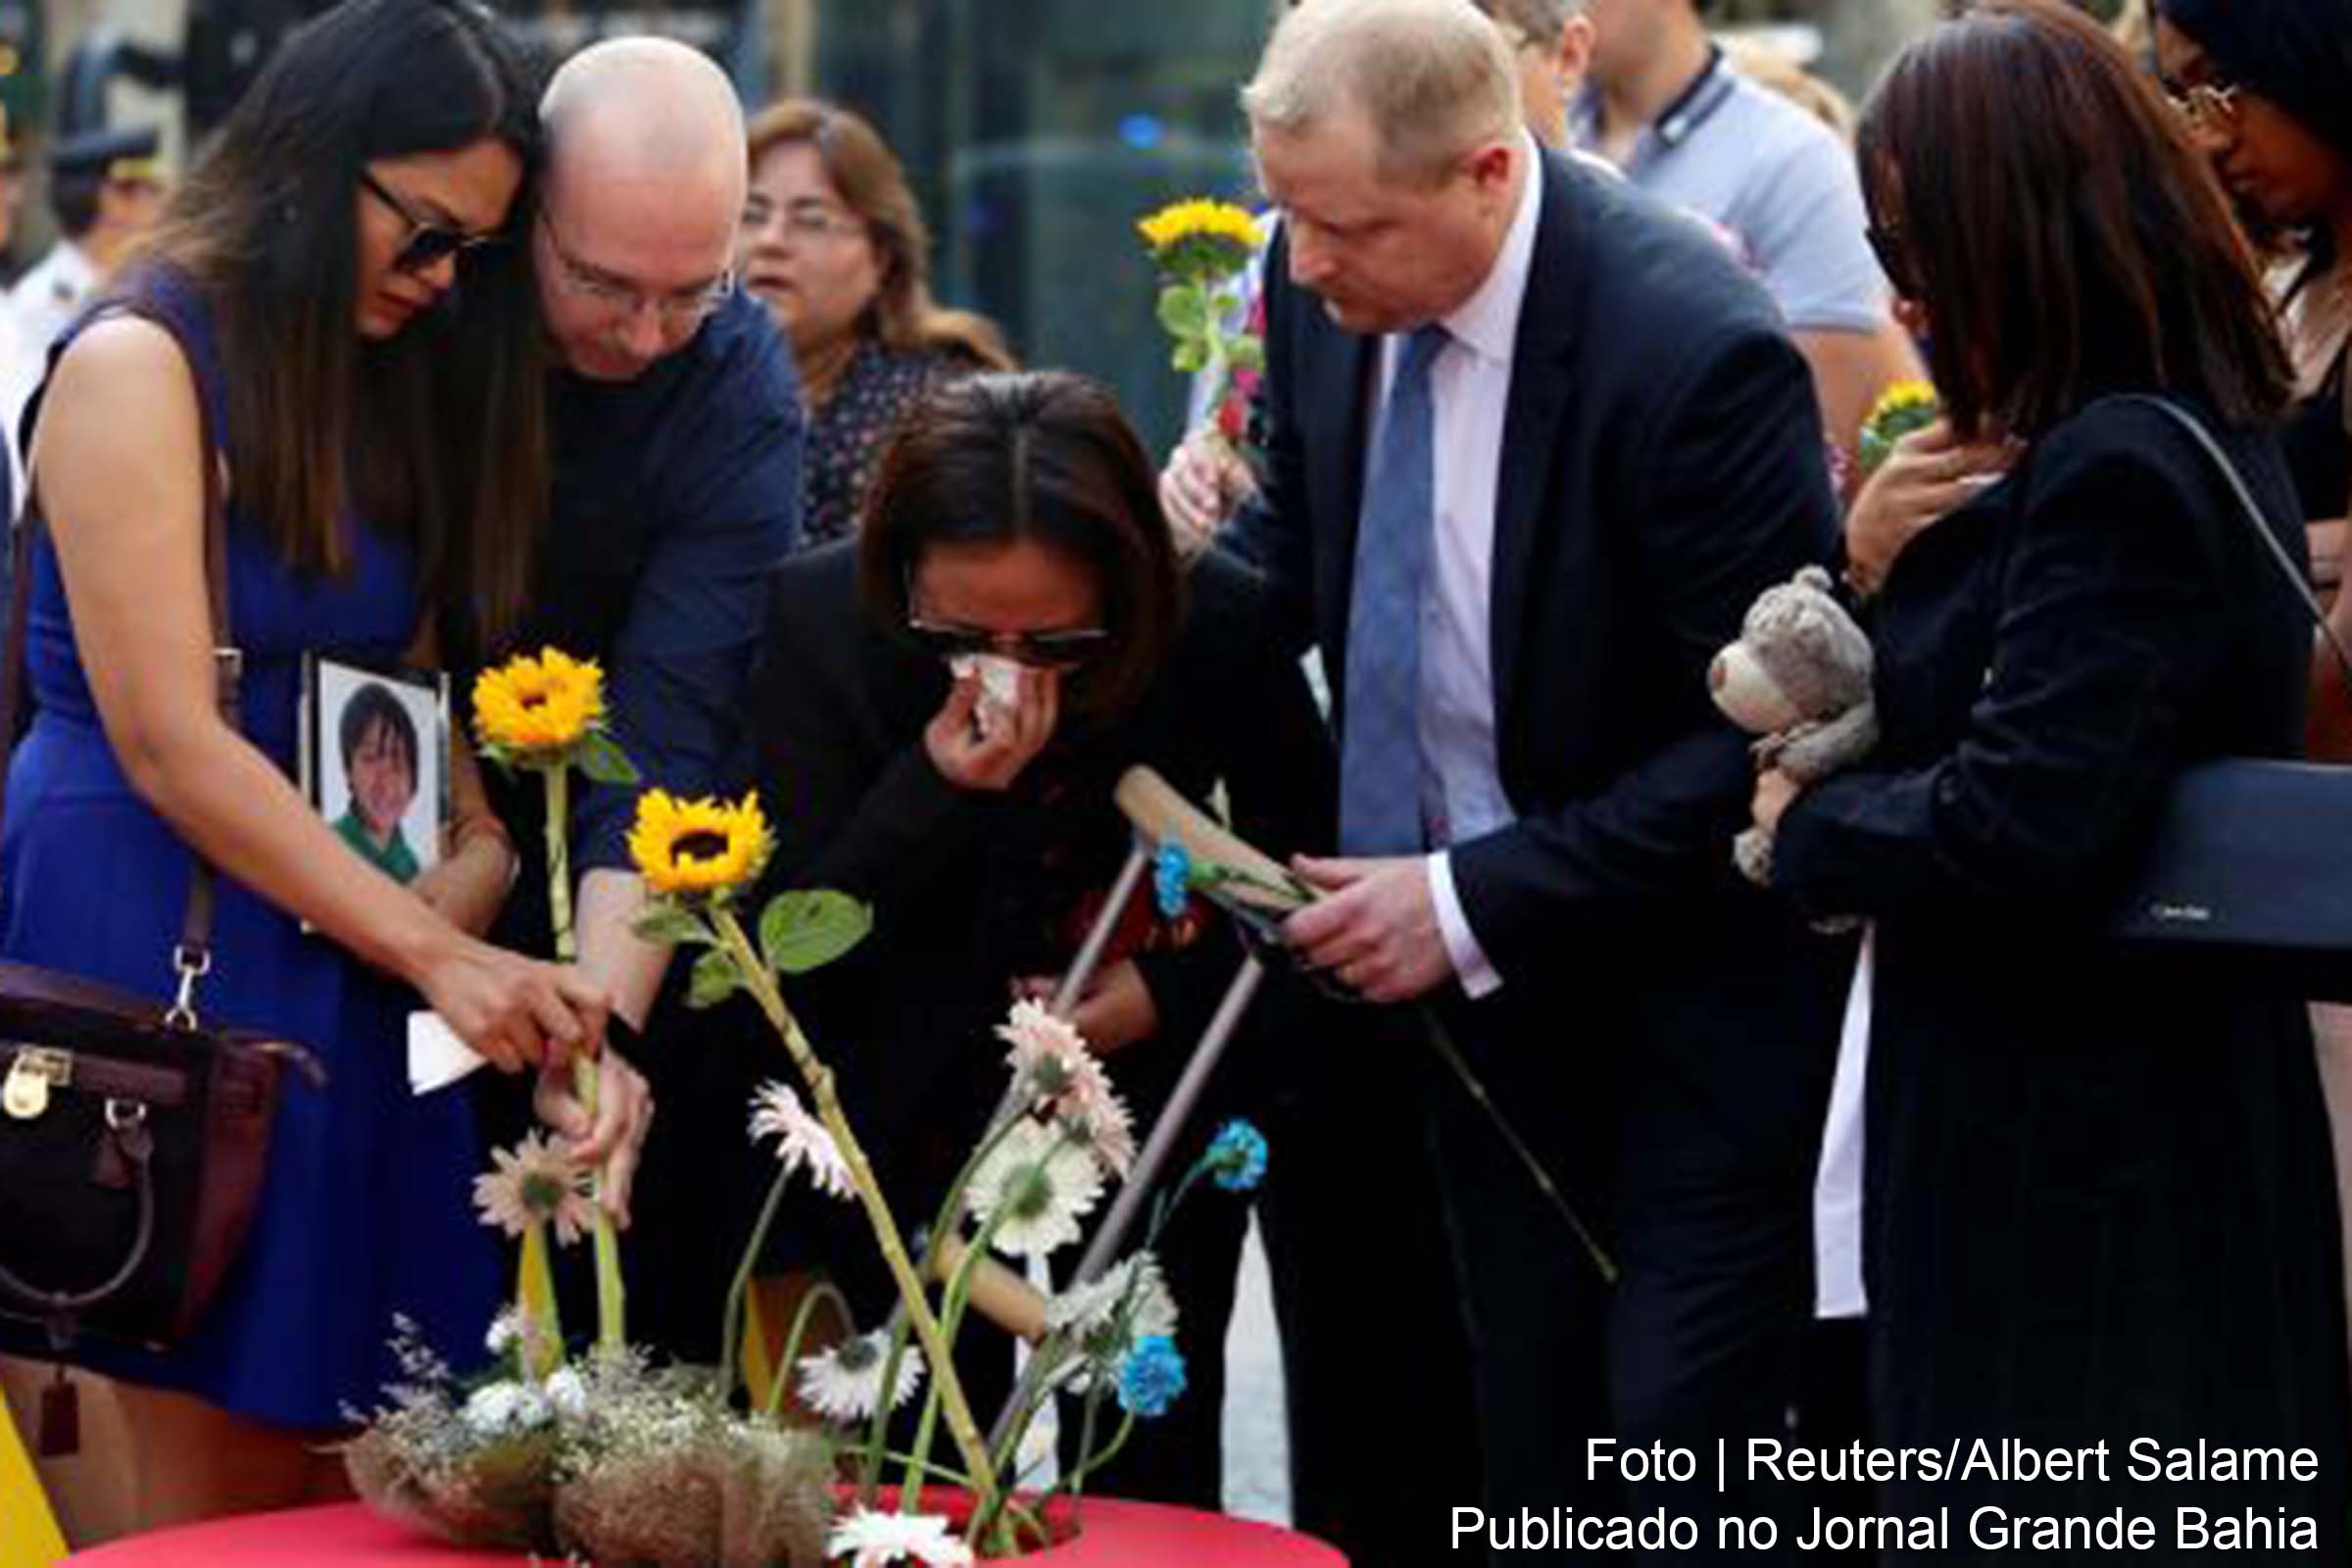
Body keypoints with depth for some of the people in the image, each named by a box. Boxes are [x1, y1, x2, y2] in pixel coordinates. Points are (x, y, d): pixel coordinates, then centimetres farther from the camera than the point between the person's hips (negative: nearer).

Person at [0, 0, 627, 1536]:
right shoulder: (140, 361, -8)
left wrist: (486, 852, -12)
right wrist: (437, 954, -17)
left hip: (342, 954, 7)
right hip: (159, 937, -7)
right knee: (225, 1489, -6)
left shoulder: (392, 390, 16)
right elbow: (171, 747, -15)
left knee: (350, 1481, 3)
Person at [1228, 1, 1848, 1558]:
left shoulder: (1695, 348, -26)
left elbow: (1769, 732, -23)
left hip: (1688, 979, -6)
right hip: (1478, 964, 6)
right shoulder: (1327, 292, -6)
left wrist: (1474, 904, -23)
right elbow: (1290, 550, 13)